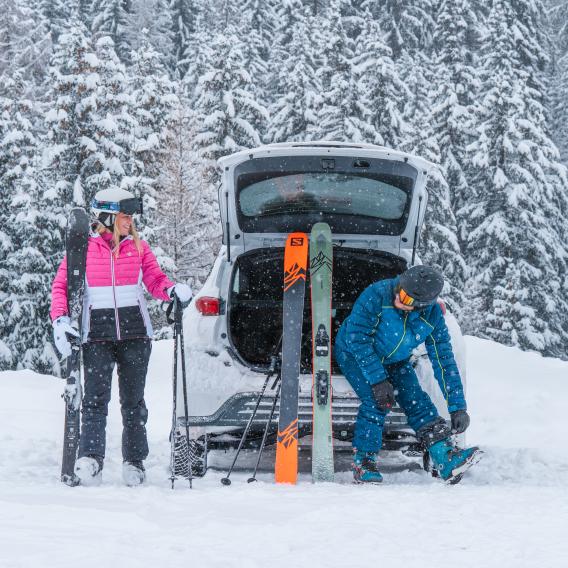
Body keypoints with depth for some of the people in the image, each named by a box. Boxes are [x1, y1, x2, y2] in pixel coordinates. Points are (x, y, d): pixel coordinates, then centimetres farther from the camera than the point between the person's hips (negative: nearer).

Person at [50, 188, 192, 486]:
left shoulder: (138, 247, 9)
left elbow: (154, 280, 8)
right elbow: (61, 285, 3)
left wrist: (172, 290, -14)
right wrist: (60, 319, -11)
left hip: (135, 332, 2)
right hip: (97, 333, -2)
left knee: (133, 399, 7)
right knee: (96, 397, -13)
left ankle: (134, 461, 15)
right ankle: (90, 459, -21)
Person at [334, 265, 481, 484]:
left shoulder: (432, 315, -20)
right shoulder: (377, 295, -33)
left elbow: (444, 361, -15)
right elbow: (357, 338, -29)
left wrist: (458, 407, -18)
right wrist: (378, 380, -32)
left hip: (394, 360, 4)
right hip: (354, 354, -4)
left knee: (417, 400, -14)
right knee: (376, 401, -24)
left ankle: (447, 459, -17)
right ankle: (363, 462, -12)